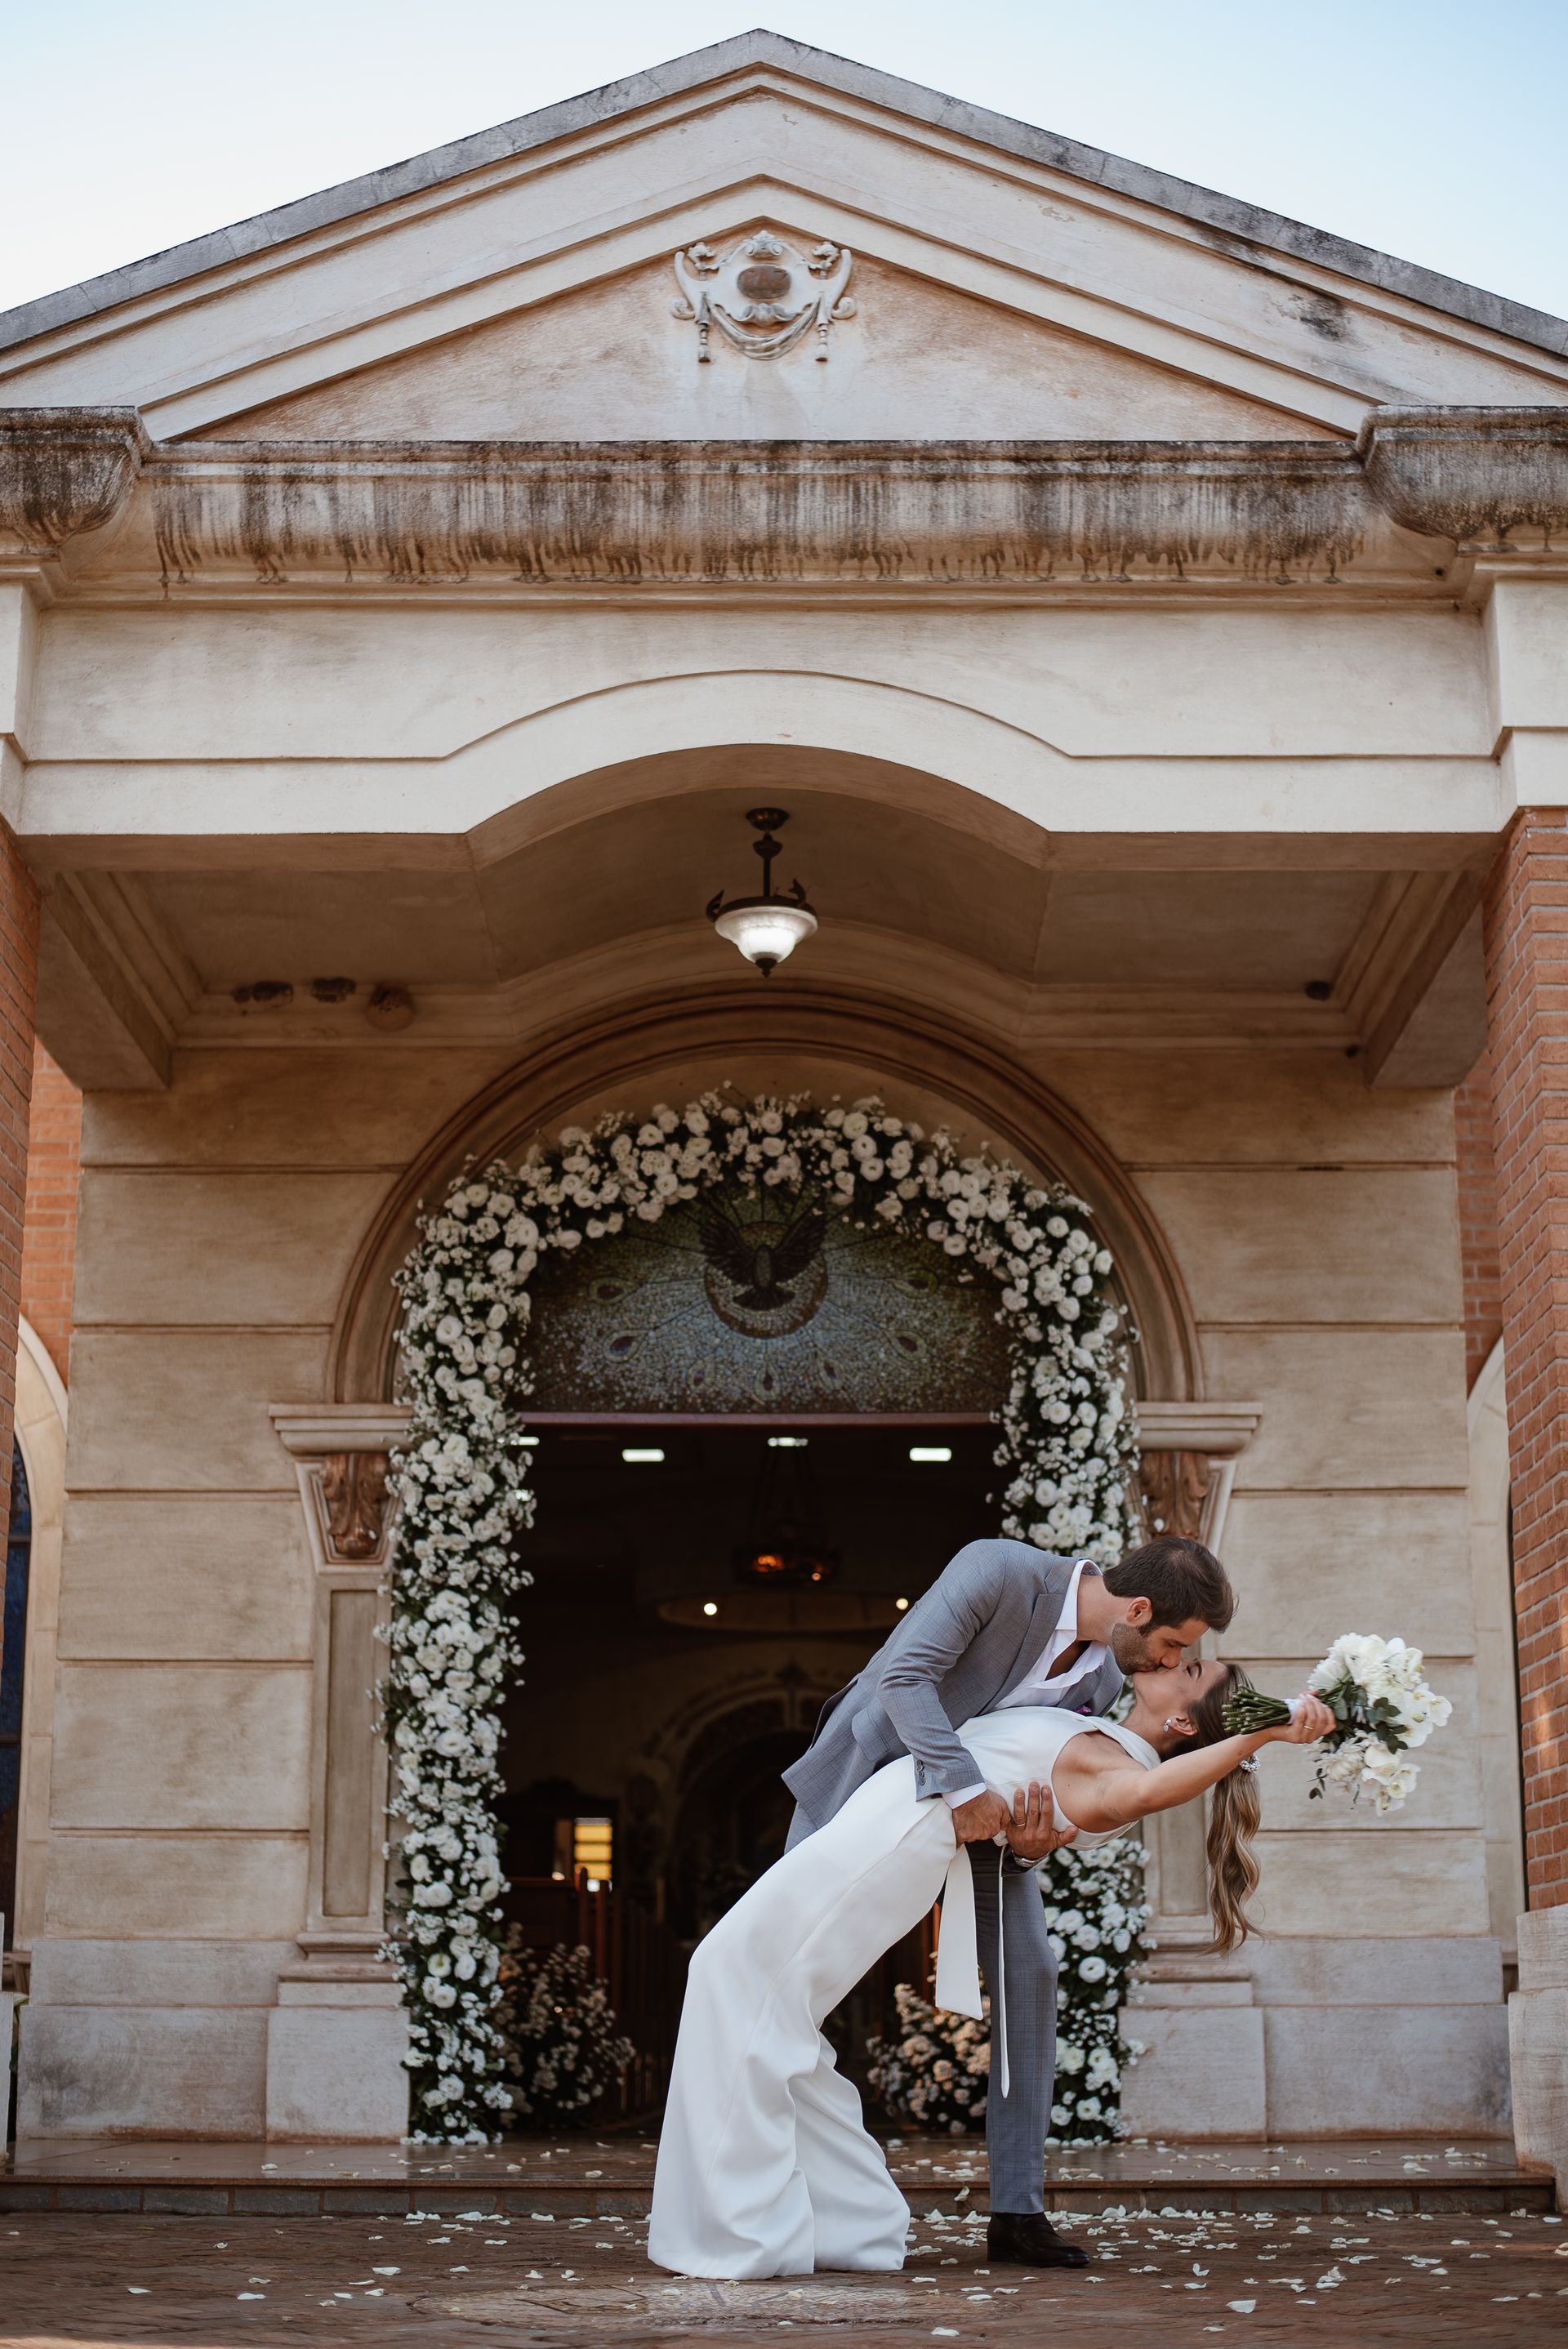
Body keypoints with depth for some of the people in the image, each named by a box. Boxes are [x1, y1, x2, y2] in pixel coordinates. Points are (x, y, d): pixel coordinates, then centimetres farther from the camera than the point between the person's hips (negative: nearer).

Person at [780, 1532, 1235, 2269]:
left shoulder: (1101, 1681, -10)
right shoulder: (999, 1571, -30)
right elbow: (903, 1677, -37)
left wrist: (1033, 1842, -25)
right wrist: (965, 1785, -46)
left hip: (985, 1800, 5)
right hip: (874, 1765, -5)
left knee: (1029, 1974, -7)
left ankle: (1017, 2211, -1)